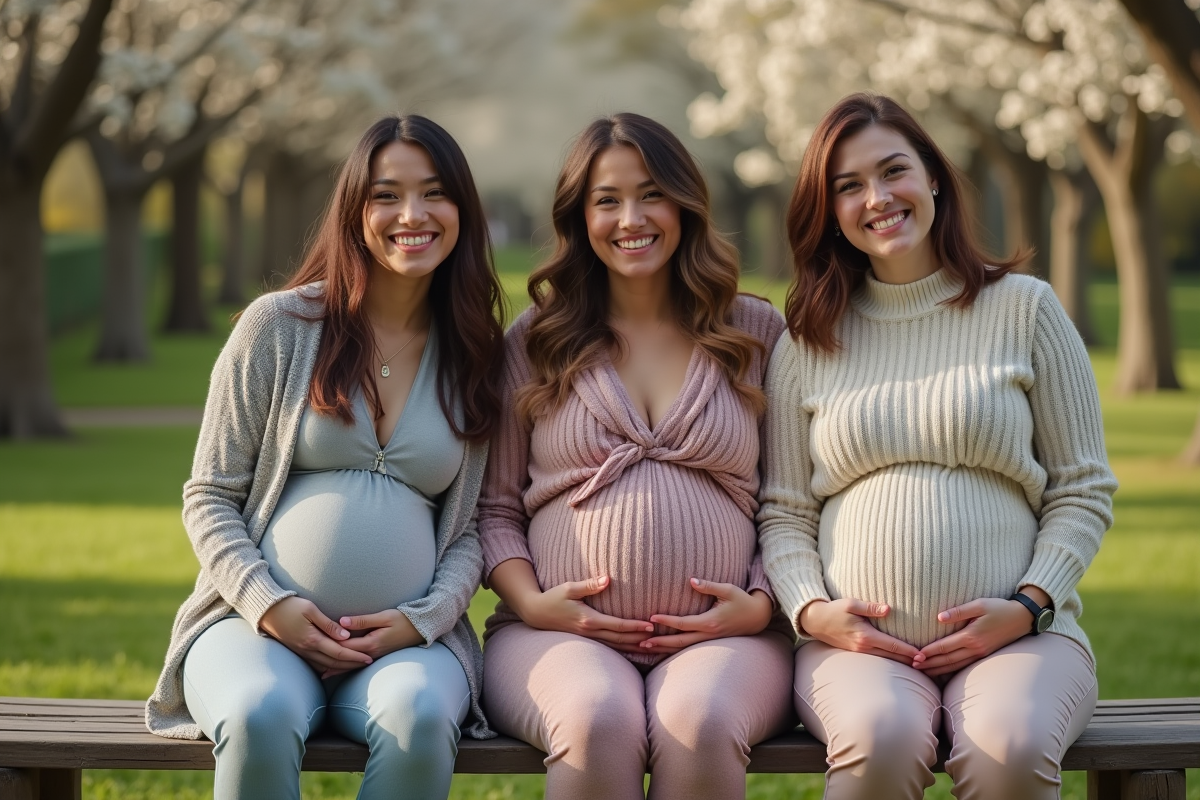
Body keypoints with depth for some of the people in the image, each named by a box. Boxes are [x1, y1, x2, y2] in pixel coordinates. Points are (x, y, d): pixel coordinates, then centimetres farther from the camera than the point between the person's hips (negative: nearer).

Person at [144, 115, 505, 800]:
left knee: (420, 716, -35)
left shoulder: (477, 356, 11)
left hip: (407, 636, 2)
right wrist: (268, 604, -11)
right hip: (258, 622, -1)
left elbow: (471, 528, 12)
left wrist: (423, 618, -7)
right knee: (262, 714, -37)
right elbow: (210, 497, 5)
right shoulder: (279, 326, 4)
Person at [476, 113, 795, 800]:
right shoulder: (536, 342, 14)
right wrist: (531, 601, -4)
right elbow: (495, 508, 14)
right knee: (601, 720, -36)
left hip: (722, 637, 0)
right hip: (562, 635, 0)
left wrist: (762, 604, -4)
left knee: (701, 719, -35)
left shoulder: (758, 333, 14)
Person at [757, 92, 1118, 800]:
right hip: (858, 641, 1)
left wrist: (1029, 605, -6)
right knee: (882, 739, -35)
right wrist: (811, 609, -6)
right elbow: (784, 513, 14)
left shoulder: (1023, 308, 10)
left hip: (1018, 634, -1)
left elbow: (1084, 490, 9)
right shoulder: (809, 344, 14)